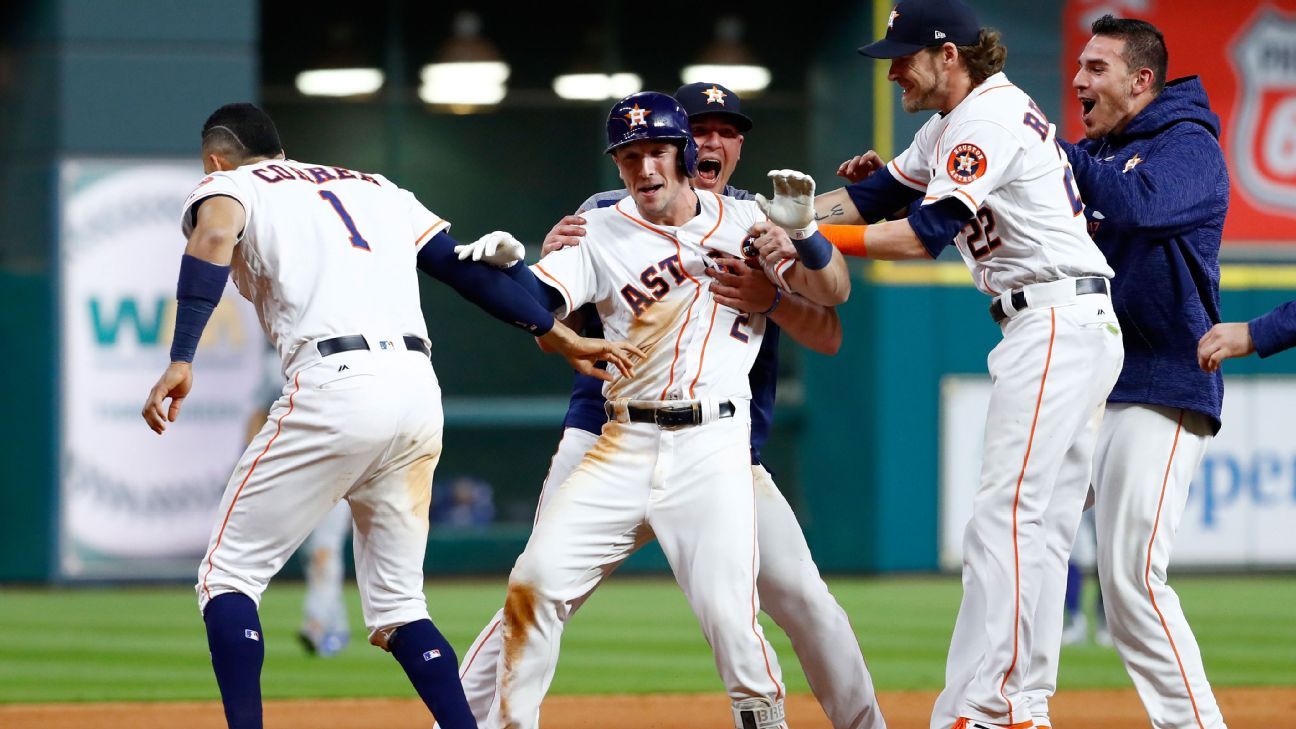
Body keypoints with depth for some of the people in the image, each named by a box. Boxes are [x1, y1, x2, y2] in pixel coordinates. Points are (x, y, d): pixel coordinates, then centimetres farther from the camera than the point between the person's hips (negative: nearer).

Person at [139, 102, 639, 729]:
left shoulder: (227, 185, 12)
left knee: (228, 575, 6)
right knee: (397, 604, 16)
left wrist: (181, 363, -22)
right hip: (420, 390, 6)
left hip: (334, 389, -6)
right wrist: (558, 336, 19)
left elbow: (213, 238, -11)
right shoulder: (373, 187, 30)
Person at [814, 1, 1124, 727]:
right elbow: (878, 194, 19)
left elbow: (925, 235, -19)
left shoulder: (992, 118, -13)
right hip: (1080, 332, 11)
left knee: (1006, 518, -16)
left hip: (1058, 323, -11)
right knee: (1040, 532, 8)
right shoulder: (956, 124, 19)